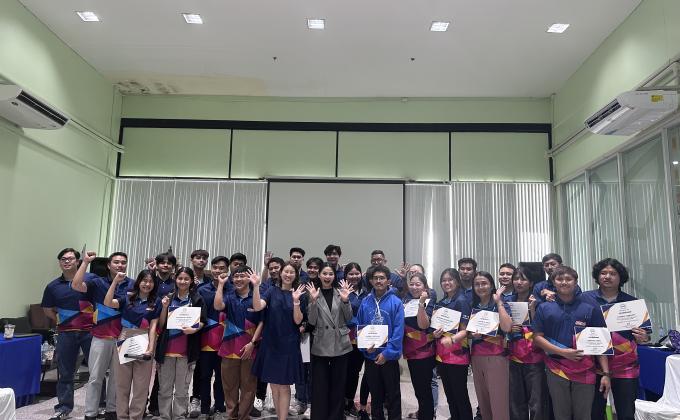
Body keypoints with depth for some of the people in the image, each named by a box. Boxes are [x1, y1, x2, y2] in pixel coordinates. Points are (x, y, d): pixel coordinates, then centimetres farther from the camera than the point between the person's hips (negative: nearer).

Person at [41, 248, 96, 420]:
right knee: (65, 372, 10)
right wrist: (60, 320, 5)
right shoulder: (53, 286, 5)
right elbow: (47, 309, 18)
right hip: (66, 334, 2)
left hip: (90, 331, -2)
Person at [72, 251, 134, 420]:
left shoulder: (133, 285, 3)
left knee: (117, 377, 11)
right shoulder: (98, 283, 0)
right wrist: (85, 262, -16)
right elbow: (76, 285, -14)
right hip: (101, 338, -1)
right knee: (95, 377, 6)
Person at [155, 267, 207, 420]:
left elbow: (202, 321, 0)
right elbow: (161, 325, 7)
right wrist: (164, 307, -7)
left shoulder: (197, 299, 1)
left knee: (182, 390, 4)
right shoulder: (169, 298, 9)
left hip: (186, 350, -2)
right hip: (167, 348, 3)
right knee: (164, 389, 8)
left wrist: (194, 329, -20)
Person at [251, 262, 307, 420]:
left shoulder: (298, 293, 1)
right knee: (273, 384, 11)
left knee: (284, 386, 1)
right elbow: (257, 307, -15)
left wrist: (296, 301, -21)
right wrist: (256, 286, -24)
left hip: (288, 344, -1)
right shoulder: (272, 291, 1)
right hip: (271, 343, 1)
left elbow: (298, 320, -8)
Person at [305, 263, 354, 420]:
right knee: (320, 385, 3)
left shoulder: (340, 293, 2)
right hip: (320, 345, -1)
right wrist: (313, 301, -19)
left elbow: (348, 319, 1)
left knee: (338, 384, 9)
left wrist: (345, 301, -14)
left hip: (340, 344, 1)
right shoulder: (314, 294, 0)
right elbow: (312, 321, -6)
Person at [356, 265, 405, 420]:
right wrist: (364, 346, -9)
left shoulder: (396, 302, -9)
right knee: (375, 394, 18)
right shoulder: (365, 302, 0)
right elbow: (359, 327, 5)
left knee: (393, 395, 10)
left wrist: (387, 352, -17)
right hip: (370, 356, 3)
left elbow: (398, 331, -13)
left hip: (389, 356, -3)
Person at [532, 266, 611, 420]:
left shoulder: (590, 309, 4)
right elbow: (537, 337, 1)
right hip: (556, 369, 0)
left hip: (584, 370, 0)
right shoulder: (544, 308, 4)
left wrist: (606, 373, -4)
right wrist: (563, 352, -11)